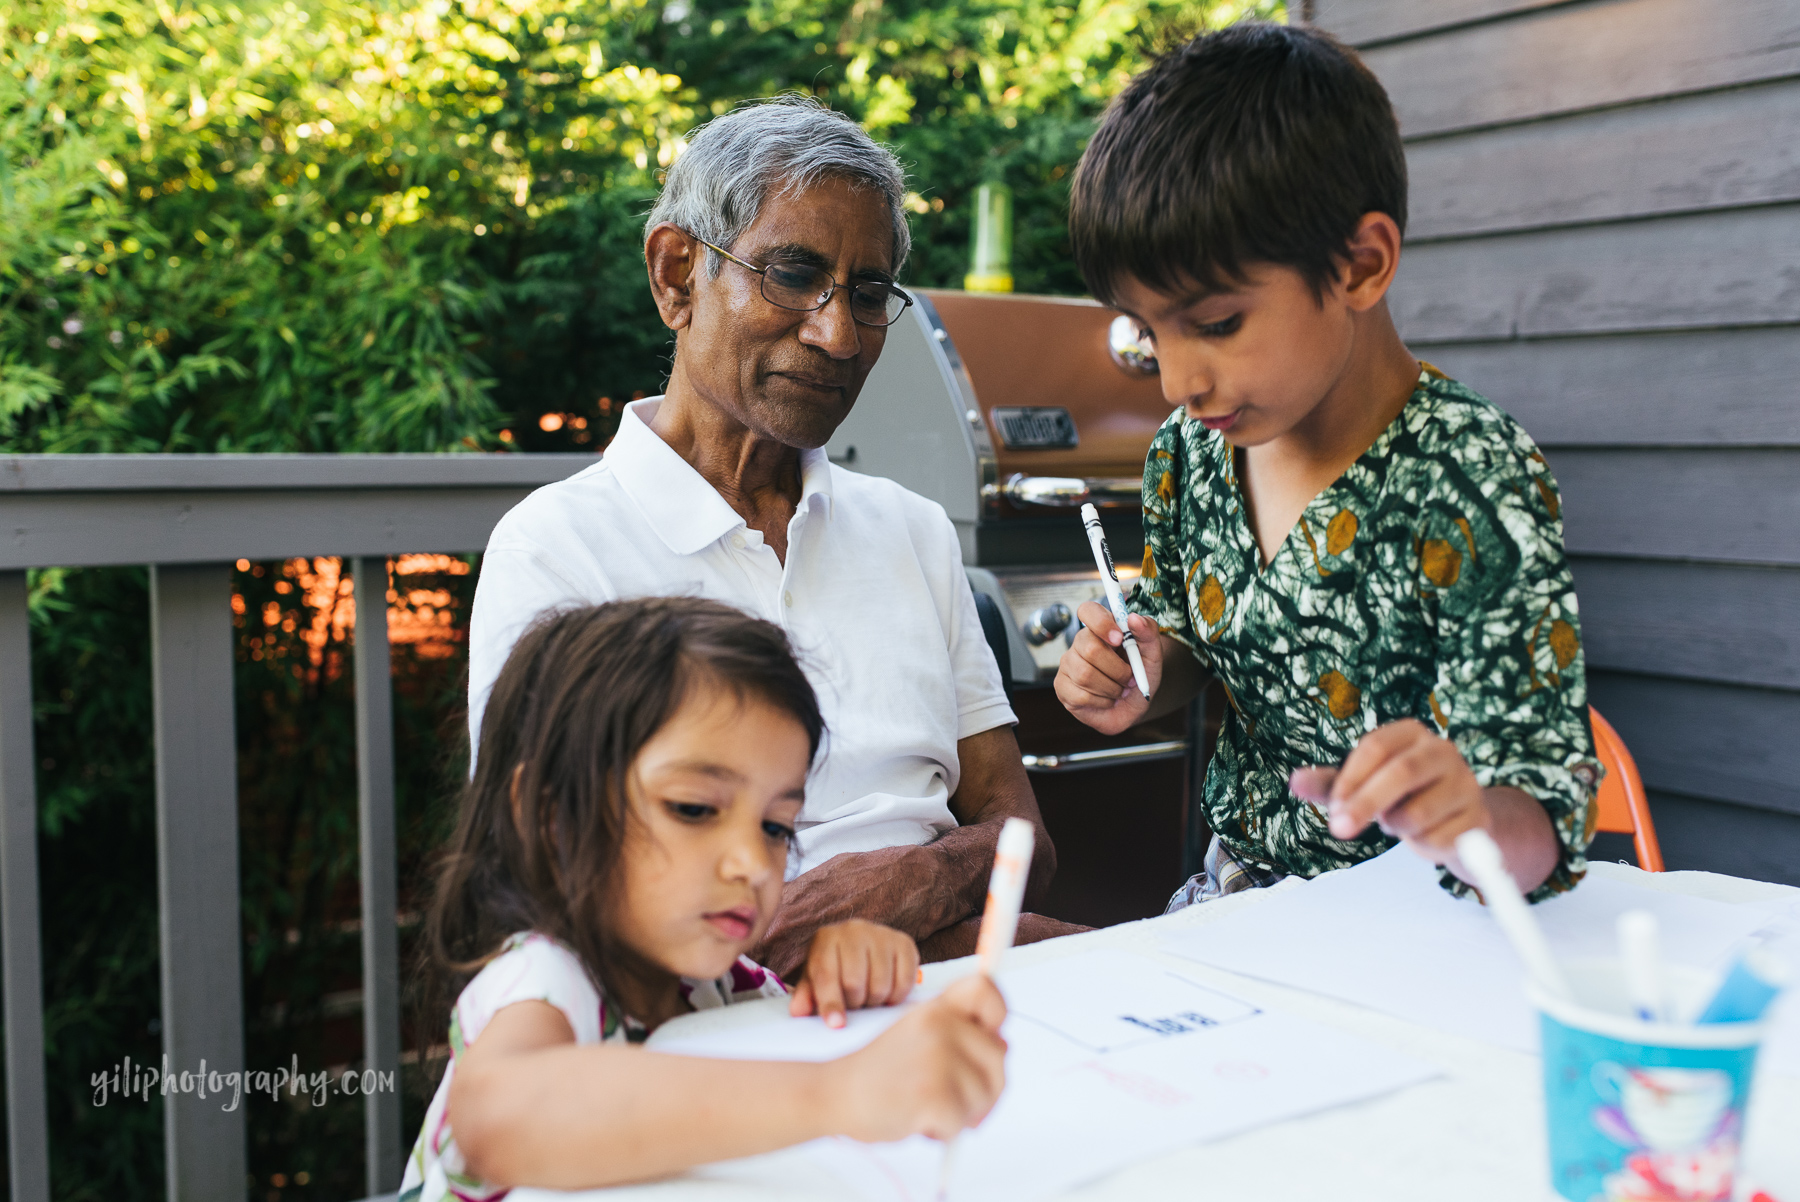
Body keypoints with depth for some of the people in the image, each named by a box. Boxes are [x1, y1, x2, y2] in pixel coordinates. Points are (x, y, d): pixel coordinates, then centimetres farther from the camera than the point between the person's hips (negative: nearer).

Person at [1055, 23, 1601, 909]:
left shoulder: (1476, 495, -19)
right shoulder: (1191, 448, -2)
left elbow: (1536, 832, -18)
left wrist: (1470, 823, -39)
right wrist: (1140, 686, -6)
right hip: (1236, 893, 5)